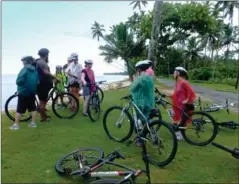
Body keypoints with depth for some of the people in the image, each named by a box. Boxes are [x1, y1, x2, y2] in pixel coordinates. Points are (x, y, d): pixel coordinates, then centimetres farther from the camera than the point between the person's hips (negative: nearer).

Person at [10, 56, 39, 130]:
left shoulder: (24, 69, -11)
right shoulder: (35, 70, 8)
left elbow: (19, 81, -20)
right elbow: (37, 82, 10)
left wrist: (19, 85, 0)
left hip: (23, 92, -5)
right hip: (32, 92, 6)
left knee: (19, 109, 1)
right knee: (33, 108, 11)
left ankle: (16, 125, 5)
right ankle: (33, 123, 14)